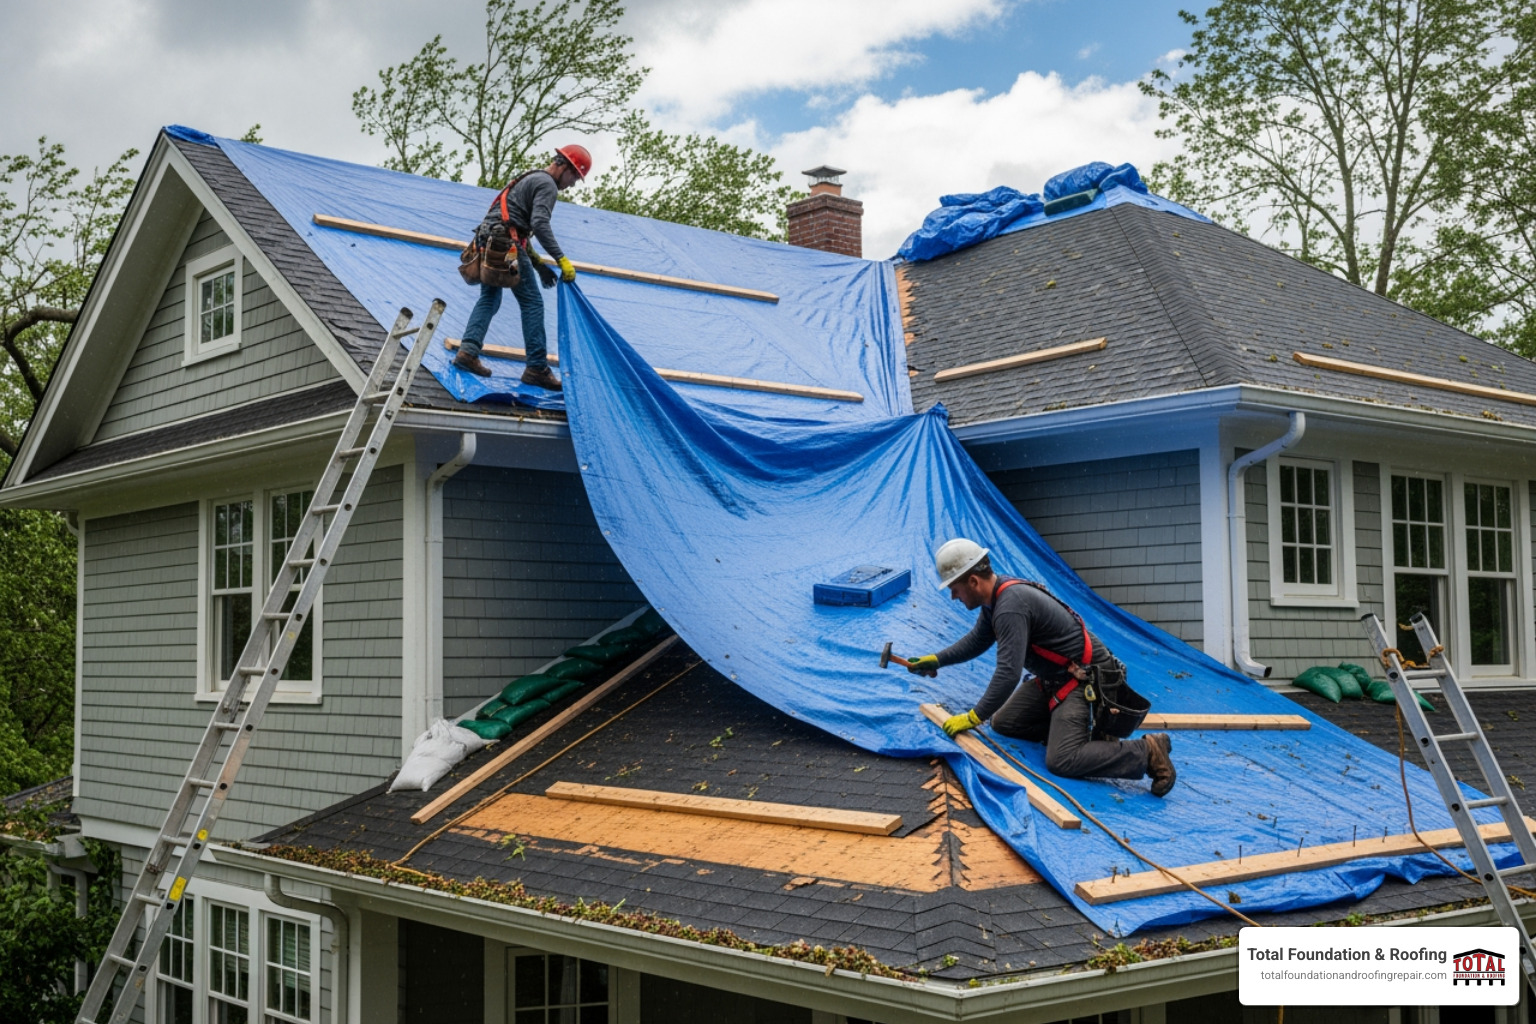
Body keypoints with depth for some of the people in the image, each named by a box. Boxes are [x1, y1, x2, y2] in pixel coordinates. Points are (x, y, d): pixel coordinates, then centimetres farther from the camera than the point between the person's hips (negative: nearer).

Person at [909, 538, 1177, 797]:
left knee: (1062, 761, -22)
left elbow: (1008, 673, -32)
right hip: (1055, 678, 10)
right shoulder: (996, 595, 2)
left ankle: (1147, 751, -10)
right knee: (1003, 723, 12)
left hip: (1086, 680, -10)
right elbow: (976, 640, 21)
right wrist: (936, 660, 11)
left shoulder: (1010, 604, -28)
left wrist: (974, 717, -25)